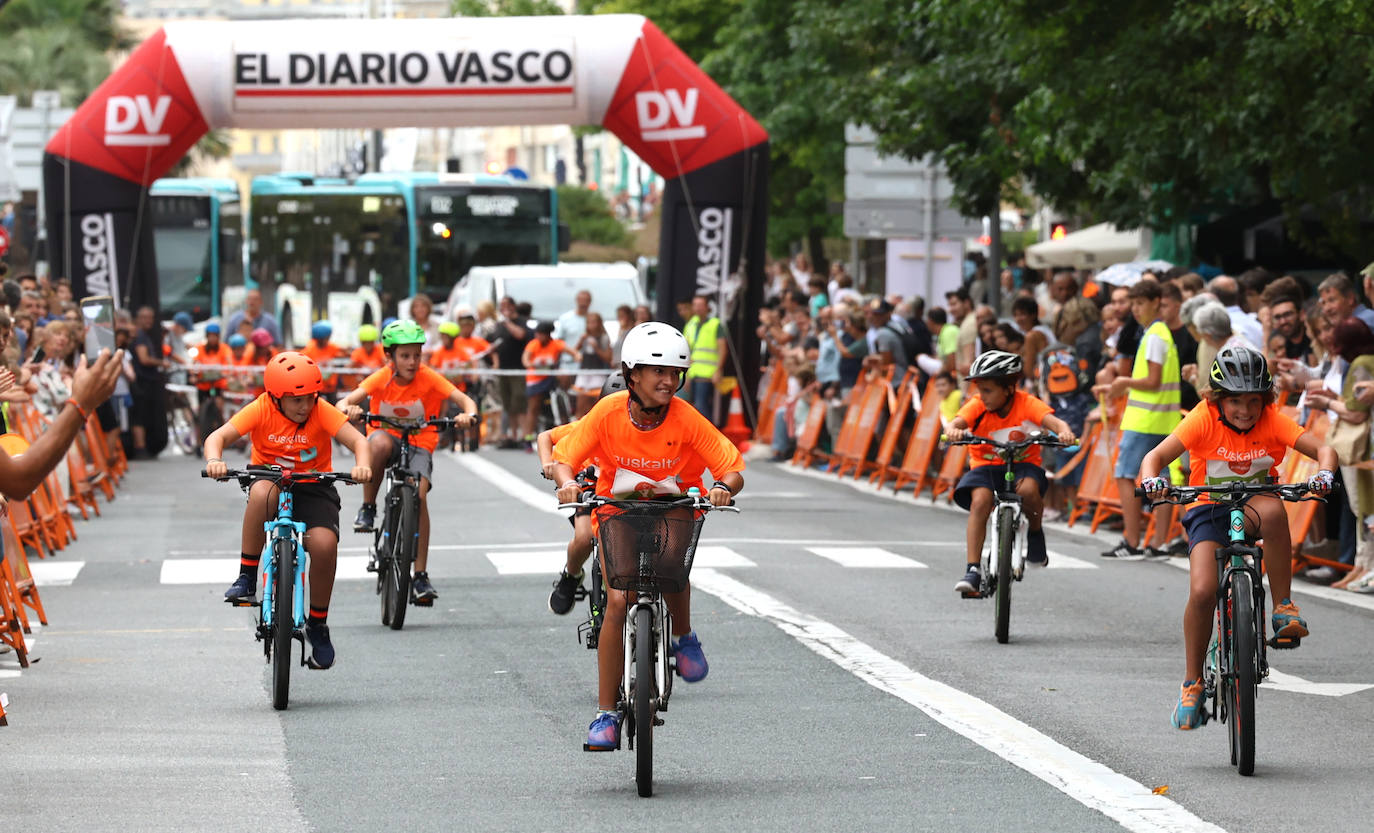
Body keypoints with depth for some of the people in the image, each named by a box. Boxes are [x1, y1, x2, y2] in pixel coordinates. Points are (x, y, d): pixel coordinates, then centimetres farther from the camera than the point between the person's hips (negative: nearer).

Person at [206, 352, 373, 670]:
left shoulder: (322, 411, -15)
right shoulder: (261, 410, -15)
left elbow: (358, 441, -23)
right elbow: (218, 436, -22)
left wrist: (363, 465, -45)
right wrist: (214, 461, -44)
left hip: (313, 485, 0)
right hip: (269, 475, 0)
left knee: (324, 543, -25)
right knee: (262, 493, -38)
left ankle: (318, 623, -2)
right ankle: (247, 578, -23)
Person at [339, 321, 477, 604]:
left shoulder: (428, 379, -12)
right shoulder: (381, 379, -12)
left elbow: (464, 400, -19)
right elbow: (346, 401, -22)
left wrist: (468, 414, -42)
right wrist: (349, 408, -47)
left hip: (418, 445, 0)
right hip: (387, 435, 0)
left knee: (419, 495, -22)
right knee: (379, 443, -38)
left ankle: (421, 576, -16)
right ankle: (368, 508, -17)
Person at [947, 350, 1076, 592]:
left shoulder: (1026, 404, -13)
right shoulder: (977, 406, -9)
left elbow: (1052, 421, -26)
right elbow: (958, 421, -25)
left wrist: (1064, 432, -50)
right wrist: (953, 430, -50)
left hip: (1023, 463, -1)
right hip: (986, 465, 1)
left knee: (1028, 488, -35)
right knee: (980, 500, -28)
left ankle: (1035, 531, -1)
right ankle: (973, 570, -25)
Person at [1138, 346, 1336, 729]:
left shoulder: (1272, 421, -12)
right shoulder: (1204, 420, -16)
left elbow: (1321, 448, -19)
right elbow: (1155, 456, -22)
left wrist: (1325, 474, -41)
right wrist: (1152, 480, -44)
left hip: (1253, 503, 1)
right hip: (1209, 510, -1)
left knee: (1272, 510, -37)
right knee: (1202, 591, -21)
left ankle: (1284, 609, -25)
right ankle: (1192, 683, -1)